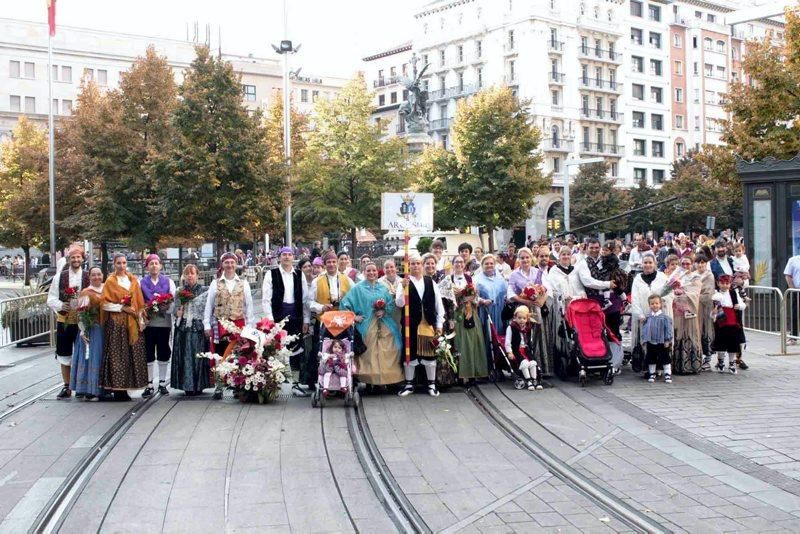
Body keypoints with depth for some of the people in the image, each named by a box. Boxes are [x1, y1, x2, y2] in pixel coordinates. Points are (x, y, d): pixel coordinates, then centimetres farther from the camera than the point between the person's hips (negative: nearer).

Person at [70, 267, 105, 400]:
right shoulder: (86, 293, -6)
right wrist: (83, 331, -18)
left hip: (106, 329, 6)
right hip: (92, 329, -6)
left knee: (104, 358, 10)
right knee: (91, 358, -5)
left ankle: (103, 389, 18)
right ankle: (89, 391, 0)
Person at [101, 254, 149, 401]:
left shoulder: (133, 280, 13)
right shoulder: (110, 281, 1)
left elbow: (139, 302, 12)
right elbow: (105, 304, -5)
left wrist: (141, 320, 5)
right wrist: (122, 307, -14)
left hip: (132, 323, 4)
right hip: (116, 322, -4)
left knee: (132, 354, 2)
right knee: (117, 354, -6)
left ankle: (124, 388, 8)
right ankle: (118, 390, -4)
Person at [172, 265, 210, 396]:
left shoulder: (204, 290, 2)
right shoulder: (180, 291, 13)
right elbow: (175, 308, 20)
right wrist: (177, 312, 0)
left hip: (198, 329, -3)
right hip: (182, 328, 3)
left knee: (197, 356, -4)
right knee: (183, 357, 1)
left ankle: (198, 385, 3)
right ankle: (186, 385, 8)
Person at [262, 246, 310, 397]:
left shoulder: (299, 275, 8)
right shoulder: (271, 275, 1)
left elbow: (305, 298, 7)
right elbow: (266, 299, -3)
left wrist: (306, 320, 2)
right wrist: (270, 319, -10)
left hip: (295, 317, 3)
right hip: (278, 316, -3)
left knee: (296, 350, 6)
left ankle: (296, 384, 13)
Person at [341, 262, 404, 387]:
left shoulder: (383, 288, 13)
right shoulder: (358, 288, 2)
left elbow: (391, 304, 12)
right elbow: (345, 303, -1)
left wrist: (384, 311, -7)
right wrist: (354, 316, -7)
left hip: (384, 326, 3)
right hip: (367, 326, -3)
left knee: (386, 353, -2)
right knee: (369, 353, -4)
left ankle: (386, 379, 5)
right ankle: (369, 382, 2)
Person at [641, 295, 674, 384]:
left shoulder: (664, 317, -8)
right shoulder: (647, 317, 4)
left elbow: (668, 329, -7)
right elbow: (644, 329, 9)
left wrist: (667, 340, -9)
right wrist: (644, 340, 5)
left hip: (662, 342, -4)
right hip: (650, 342, 4)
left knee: (665, 358, 1)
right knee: (651, 359, 12)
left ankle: (668, 374, 7)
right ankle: (652, 374, 23)